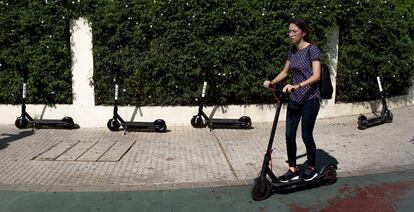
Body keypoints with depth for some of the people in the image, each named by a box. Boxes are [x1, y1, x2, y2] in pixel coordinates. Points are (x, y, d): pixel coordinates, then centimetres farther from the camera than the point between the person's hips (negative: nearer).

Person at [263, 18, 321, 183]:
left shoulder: (312, 49, -13)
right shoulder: (292, 50, 8)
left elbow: (316, 76, -21)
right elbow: (285, 72, 16)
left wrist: (297, 86, -33)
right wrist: (271, 83, 1)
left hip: (310, 99, -6)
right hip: (294, 99, 7)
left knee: (306, 135, 2)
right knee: (290, 135, 5)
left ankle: (312, 169, 23)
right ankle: (292, 170, 18)